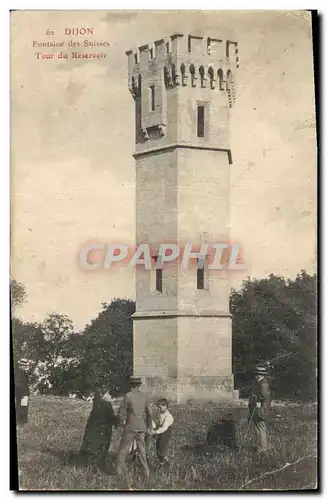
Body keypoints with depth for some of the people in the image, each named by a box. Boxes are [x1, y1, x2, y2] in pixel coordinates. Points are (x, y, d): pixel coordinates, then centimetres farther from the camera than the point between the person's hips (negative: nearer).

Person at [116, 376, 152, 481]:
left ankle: (120, 472, 8)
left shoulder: (128, 396, -13)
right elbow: (149, 414, 6)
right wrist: (149, 426, 20)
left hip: (130, 427, -4)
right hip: (141, 428, 4)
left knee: (123, 449, 8)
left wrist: (122, 421, 12)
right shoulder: (145, 396, 0)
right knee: (142, 450, 13)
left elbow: (121, 412, -9)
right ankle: (146, 473, 12)